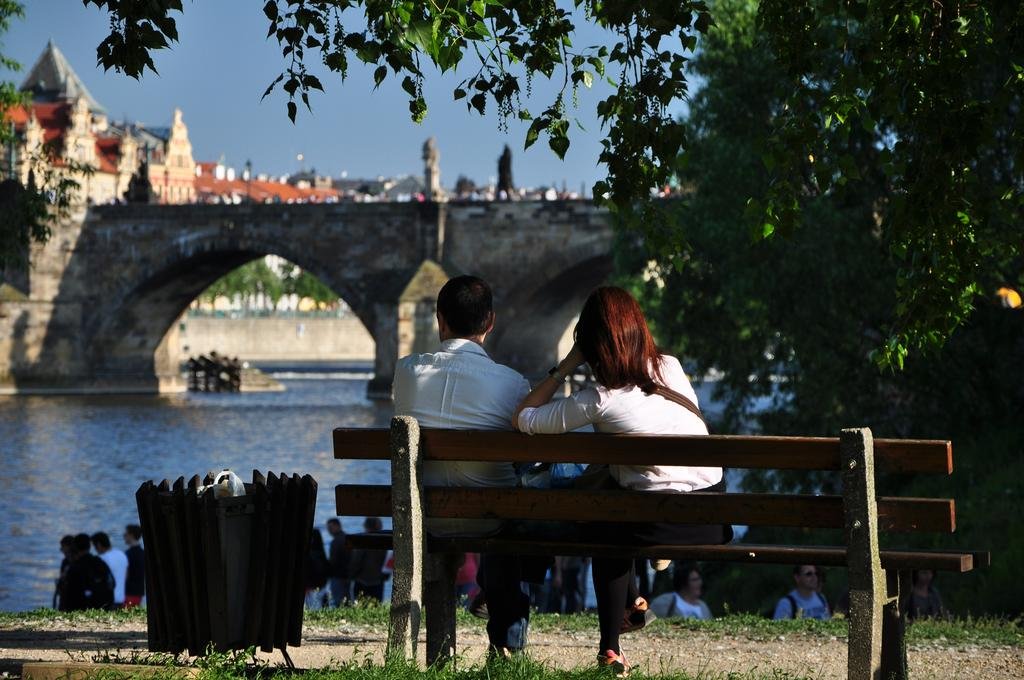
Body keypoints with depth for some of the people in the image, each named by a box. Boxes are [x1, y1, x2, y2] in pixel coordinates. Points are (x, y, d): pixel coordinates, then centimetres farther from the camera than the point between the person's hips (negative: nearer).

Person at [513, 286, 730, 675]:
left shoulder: (600, 400, -12)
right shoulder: (671, 369, 4)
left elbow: (522, 419, -3)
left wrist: (564, 367, 2)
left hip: (660, 527, -5)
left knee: (604, 524, 30)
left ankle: (611, 649, 32)